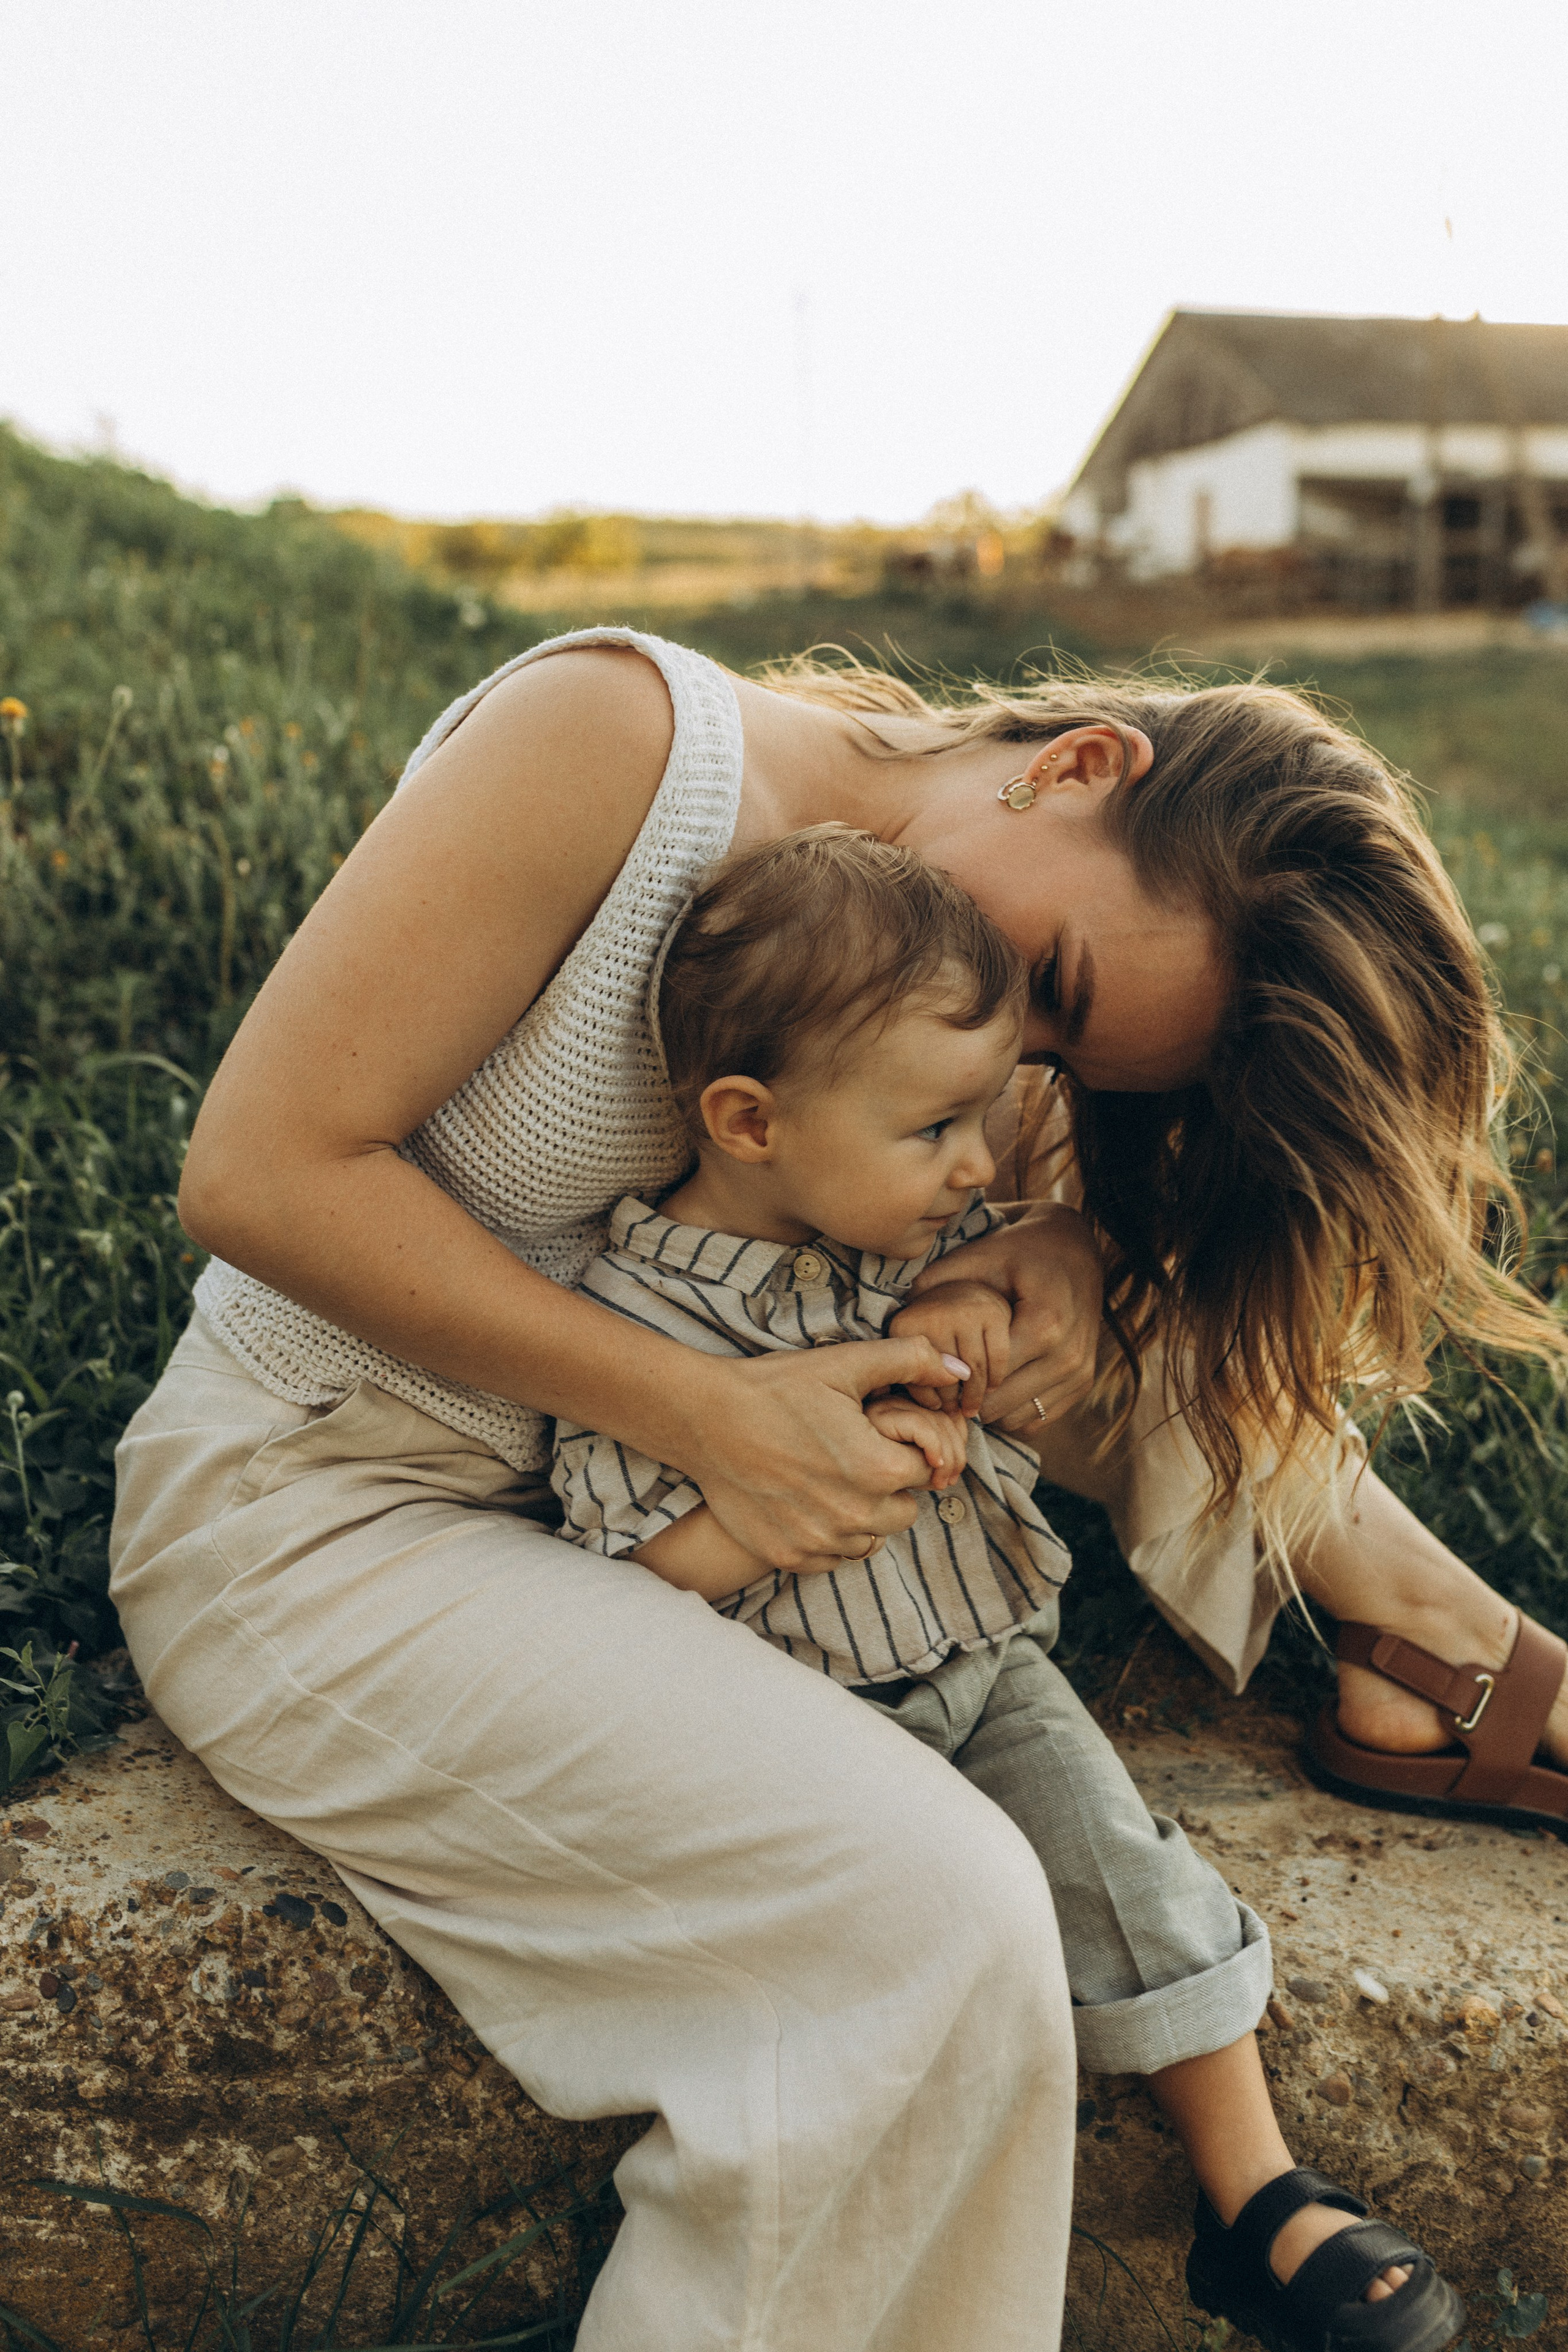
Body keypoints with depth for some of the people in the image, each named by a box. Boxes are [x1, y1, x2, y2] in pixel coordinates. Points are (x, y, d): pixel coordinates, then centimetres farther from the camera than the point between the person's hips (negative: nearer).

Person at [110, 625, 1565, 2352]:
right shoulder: (616, 733, -21)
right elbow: (259, 1170, -23)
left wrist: (1058, 1252, -18)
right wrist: (706, 1417, -24)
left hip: (605, 1486, 8)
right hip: (305, 1520, -7)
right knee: (942, 1929, -25)